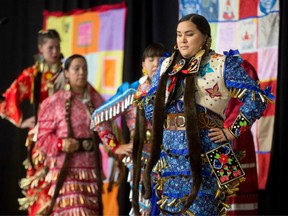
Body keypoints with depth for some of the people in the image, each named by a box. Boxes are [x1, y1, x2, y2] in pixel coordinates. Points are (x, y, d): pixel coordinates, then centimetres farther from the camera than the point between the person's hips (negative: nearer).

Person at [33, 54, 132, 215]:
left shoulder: (96, 100, 10)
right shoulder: (54, 102, -1)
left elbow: (104, 127, -4)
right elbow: (43, 137, -1)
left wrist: (116, 147, -22)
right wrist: (61, 144, -20)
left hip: (91, 169, 4)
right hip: (66, 170, -4)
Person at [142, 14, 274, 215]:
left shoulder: (222, 64, -1)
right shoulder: (166, 66, 15)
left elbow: (257, 98, -6)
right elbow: (150, 102, 26)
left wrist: (233, 131, -8)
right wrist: (161, 129, 13)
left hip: (206, 156, -5)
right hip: (169, 155, 5)